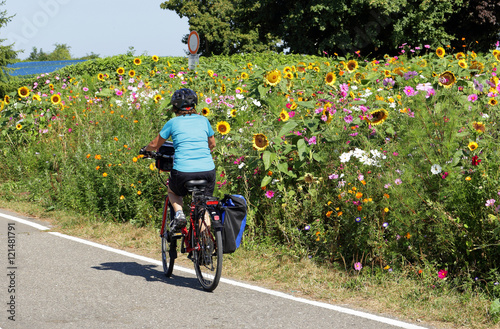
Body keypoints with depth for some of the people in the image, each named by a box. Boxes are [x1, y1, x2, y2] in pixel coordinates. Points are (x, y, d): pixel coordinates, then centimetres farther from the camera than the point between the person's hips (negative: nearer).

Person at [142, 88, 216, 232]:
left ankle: (179, 214, 5)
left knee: (172, 191, 29)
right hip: (208, 170, 2)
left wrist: (145, 149, 39)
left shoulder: (173, 122, 6)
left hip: (183, 172, -2)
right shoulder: (203, 120, 13)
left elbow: (155, 145, 17)